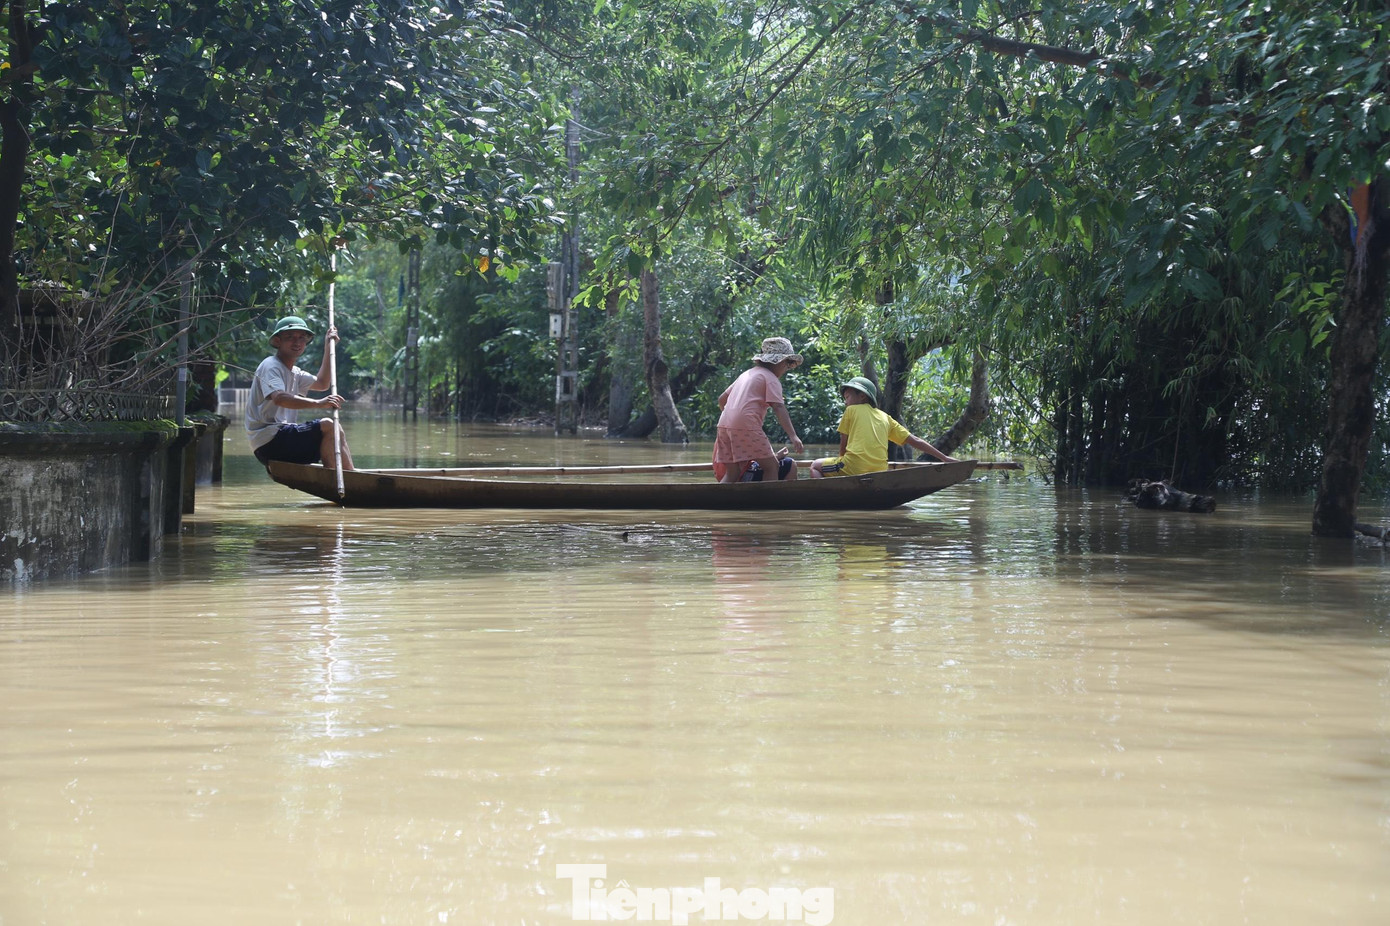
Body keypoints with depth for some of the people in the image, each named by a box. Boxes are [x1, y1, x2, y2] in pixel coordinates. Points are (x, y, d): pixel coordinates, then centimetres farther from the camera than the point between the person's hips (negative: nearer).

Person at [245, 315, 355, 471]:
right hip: (269, 441, -11)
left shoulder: (294, 373, 22)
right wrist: (318, 403, -38)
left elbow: (322, 383, 34)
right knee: (327, 425, -20)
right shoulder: (270, 366, -10)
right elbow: (279, 398, -28)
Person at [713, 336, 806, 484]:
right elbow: (778, 407, -10)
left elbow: (722, 399, 31)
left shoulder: (747, 374, 27)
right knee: (772, 467, -3)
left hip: (724, 424, 8)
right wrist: (793, 436, -18)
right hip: (746, 426, -8)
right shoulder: (771, 378, 3)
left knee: (732, 473, 8)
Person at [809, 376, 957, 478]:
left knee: (816, 466, 15)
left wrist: (840, 463, 30)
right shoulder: (885, 417, 21)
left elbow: (843, 445, 11)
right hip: (879, 471, 6)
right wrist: (944, 458, 21)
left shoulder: (851, 410, 10)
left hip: (854, 467, -6)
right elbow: (915, 441, 18)